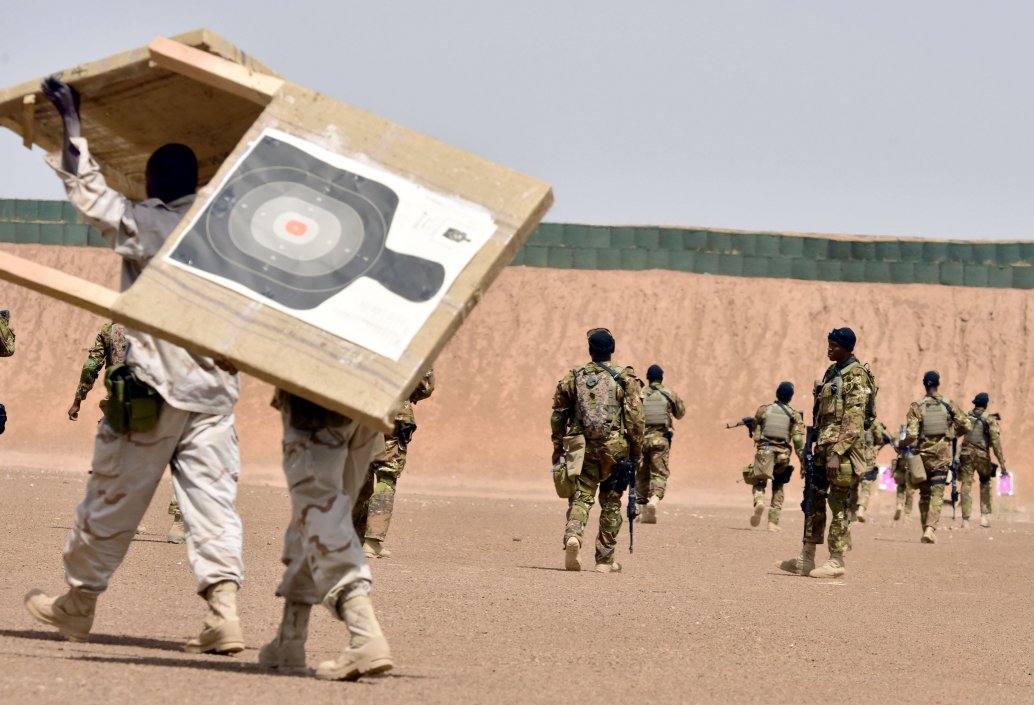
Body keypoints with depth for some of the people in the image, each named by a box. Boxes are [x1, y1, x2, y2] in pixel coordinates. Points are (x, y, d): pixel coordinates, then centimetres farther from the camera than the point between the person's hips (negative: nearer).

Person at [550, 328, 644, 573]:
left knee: (581, 496, 2)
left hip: (580, 447, 1)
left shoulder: (573, 378, 5)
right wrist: (637, 450, 1)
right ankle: (605, 559, 13)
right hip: (614, 448, -1)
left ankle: (573, 536, -28)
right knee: (611, 502, 10)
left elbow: (558, 415, 9)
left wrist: (558, 447, 19)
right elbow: (635, 418, -6)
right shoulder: (625, 378, -1)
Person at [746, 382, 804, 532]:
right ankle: (773, 522, 11)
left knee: (759, 483, 12)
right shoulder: (794, 416, 0)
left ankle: (759, 502, -21)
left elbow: (755, 430, 12)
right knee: (778, 489, 15)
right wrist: (803, 462, -2)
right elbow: (798, 441, -6)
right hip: (782, 455, 1)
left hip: (763, 452, -1)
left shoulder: (763, 410, 2)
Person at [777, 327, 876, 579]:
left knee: (838, 504, -4)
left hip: (843, 445, -9)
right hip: (824, 444, 9)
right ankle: (806, 558, 13)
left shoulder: (856, 377, -13)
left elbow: (854, 421, -19)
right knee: (814, 499, 9)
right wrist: (811, 441, 17)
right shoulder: (832, 372, 16)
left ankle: (837, 562, 2)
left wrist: (837, 453, -23)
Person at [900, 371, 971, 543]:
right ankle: (930, 529, -20)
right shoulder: (949, 404, -2)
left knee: (924, 494, 15)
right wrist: (954, 433, 20)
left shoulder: (916, 407, -7)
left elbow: (911, 434, -14)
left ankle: (926, 529, 19)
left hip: (923, 454, 0)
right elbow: (967, 426, 1)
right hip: (942, 455, 0)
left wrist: (902, 445, 5)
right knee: (937, 495, -3)